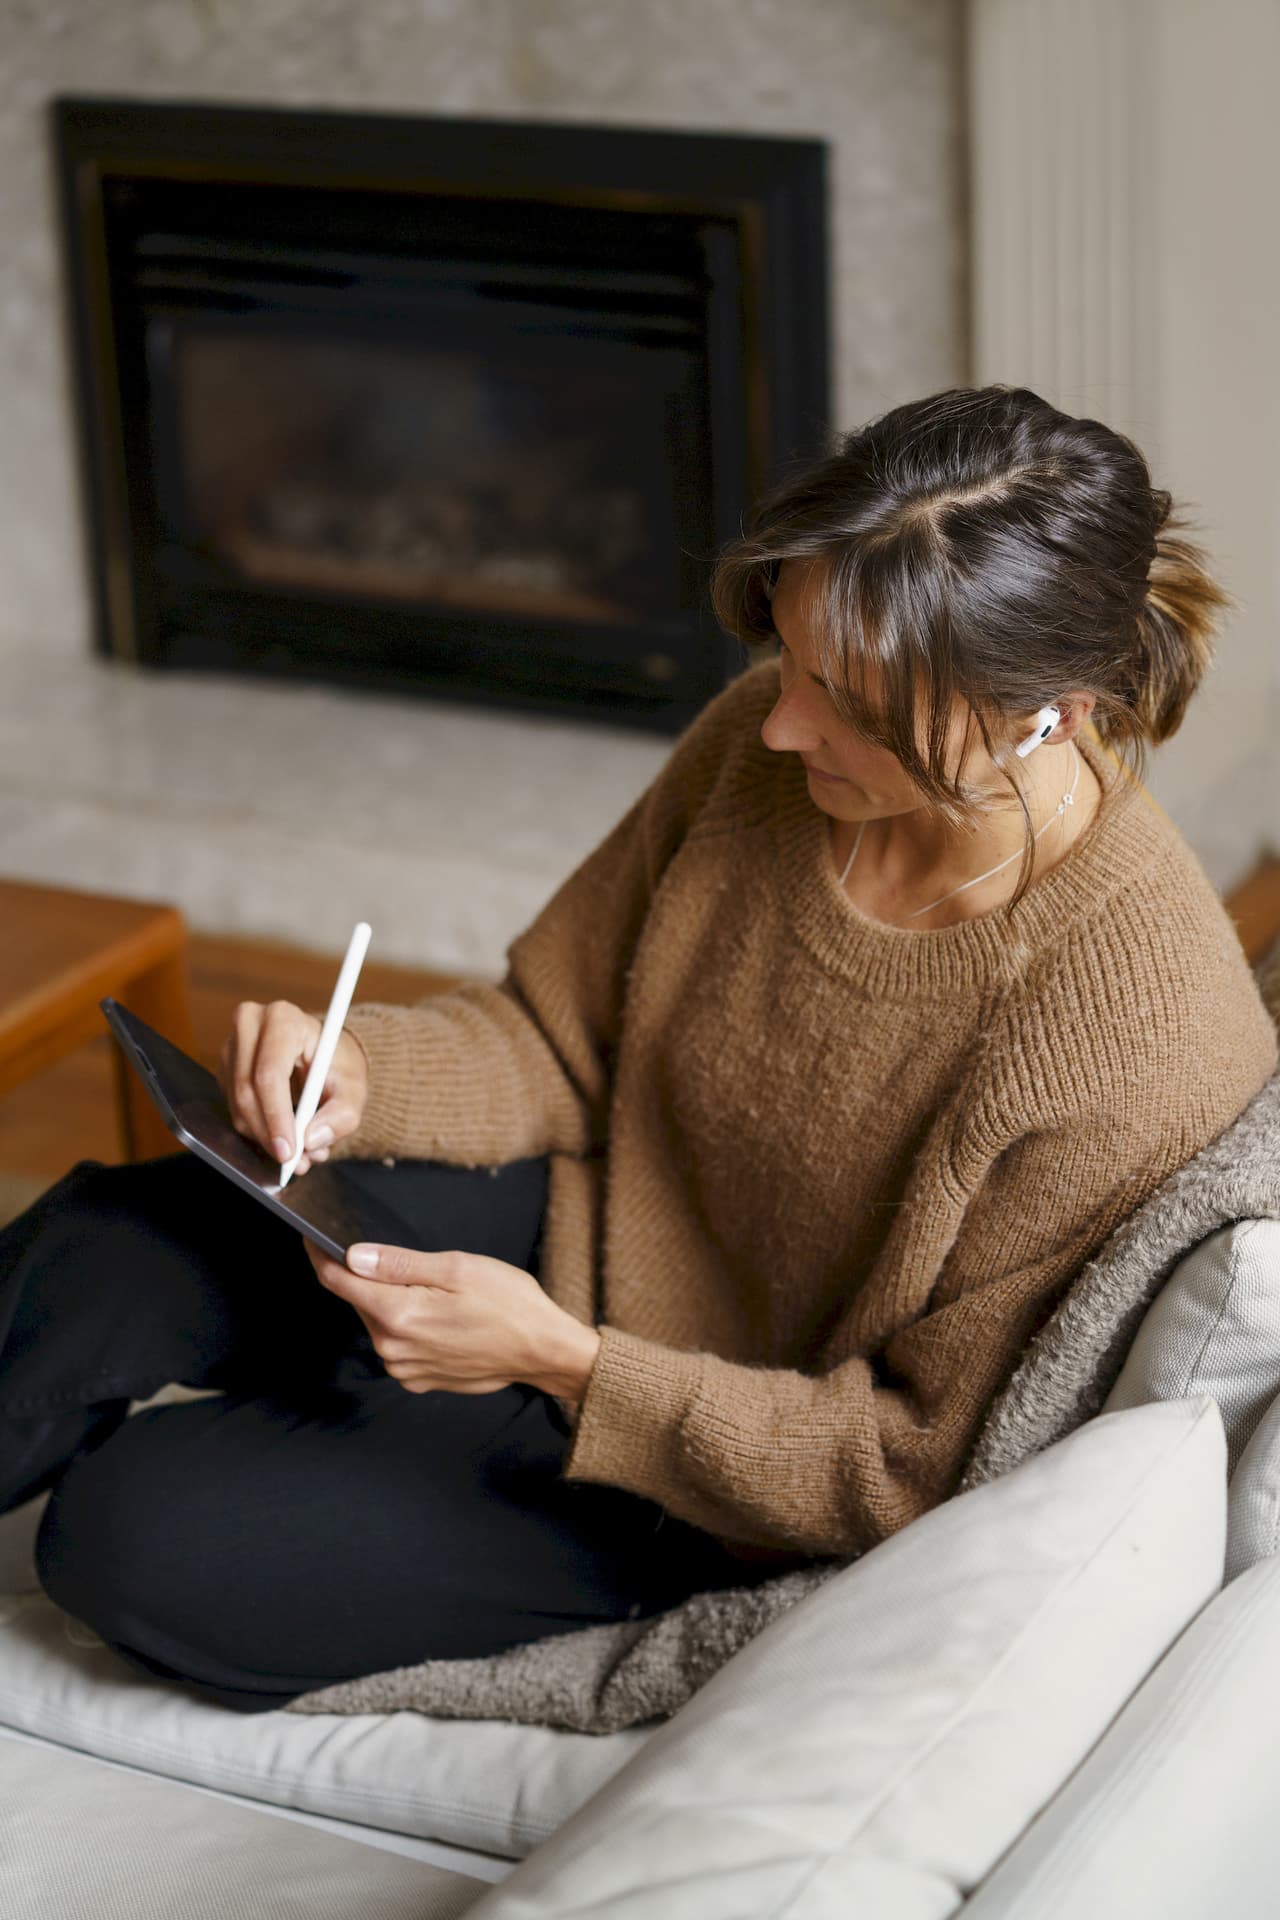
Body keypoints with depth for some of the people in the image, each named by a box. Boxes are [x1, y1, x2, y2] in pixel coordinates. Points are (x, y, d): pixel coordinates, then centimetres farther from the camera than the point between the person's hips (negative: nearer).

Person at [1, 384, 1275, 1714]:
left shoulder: (1139, 1049, -32)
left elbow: (928, 1465, -23)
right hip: (588, 1219, 6)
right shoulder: (765, 746, -14)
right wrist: (359, 1074, -19)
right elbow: (556, 1038, 2)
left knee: (136, 1536, -13)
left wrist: (560, 1360, -30)